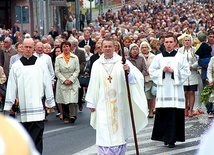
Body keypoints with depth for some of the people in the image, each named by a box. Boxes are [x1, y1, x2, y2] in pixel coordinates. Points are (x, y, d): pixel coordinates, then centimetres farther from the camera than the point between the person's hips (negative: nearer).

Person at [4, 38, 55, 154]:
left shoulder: (41, 65, 3)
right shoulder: (16, 66, 5)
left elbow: (47, 84, 6)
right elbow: (11, 86, 7)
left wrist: (49, 102, 7)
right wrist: (10, 104, 6)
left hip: (37, 105, -2)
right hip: (22, 107, 2)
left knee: (37, 135, -6)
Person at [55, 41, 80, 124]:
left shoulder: (75, 58, 5)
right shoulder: (58, 58, 3)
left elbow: (77, 70, 3)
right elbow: (57, 71, 1)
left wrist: (71, 80, -8)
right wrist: (64, 80, -8)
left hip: (73, 82, 0)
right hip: (62, 83, 1)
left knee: (72, 99, -14)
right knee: (64, 100, 0)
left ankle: (73, 115, -22)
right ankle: (66, 117, 7)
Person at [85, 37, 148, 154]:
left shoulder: (122, 62, -1)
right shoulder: (97, 64, 4)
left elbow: (137, 76, -10)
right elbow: (93, 84, 6)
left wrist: (129, 70, -30)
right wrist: (91, 103, 6)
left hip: (119, 103, 0)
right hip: (103, 104, 1)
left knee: (119, 130, 6)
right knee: (104, 132, -3)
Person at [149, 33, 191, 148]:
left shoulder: (181, 57, 6)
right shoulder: (158, 57, 10)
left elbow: (186, 72, 2)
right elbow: (151, 71, 9)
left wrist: (174, 71, -10)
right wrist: (162, 71, -7)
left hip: (176, 90, -1)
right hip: (163, 90, 1)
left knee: (175, 114, -5)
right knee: (163, 114, -2)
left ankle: (172, 138, -1)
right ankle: (165, 136, 9)